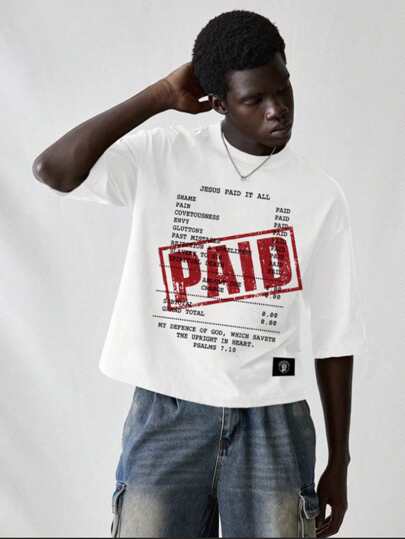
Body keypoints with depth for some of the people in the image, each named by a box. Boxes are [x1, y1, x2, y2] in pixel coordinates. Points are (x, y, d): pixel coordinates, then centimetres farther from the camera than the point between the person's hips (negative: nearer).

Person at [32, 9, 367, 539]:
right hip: (166, 416, -1)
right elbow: (52, 170, -18)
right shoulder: (162, 157, -3)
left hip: (272, 422, 1)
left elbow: (333, 339, 4)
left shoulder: (321, 195, 0)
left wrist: (338, 464, 8)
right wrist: (161, 95, -13)